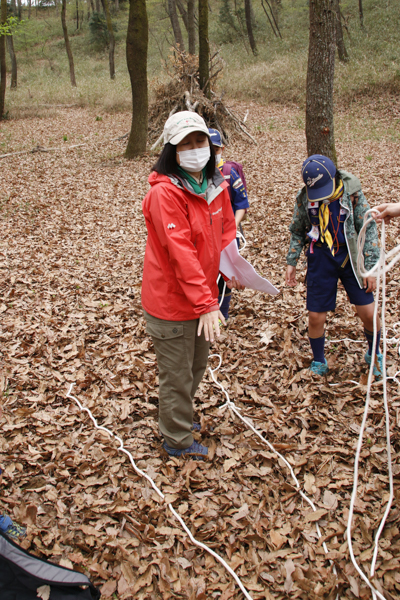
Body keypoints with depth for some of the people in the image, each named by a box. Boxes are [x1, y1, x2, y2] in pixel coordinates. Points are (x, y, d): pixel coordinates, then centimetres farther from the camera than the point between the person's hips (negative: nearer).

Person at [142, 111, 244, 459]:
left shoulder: (216, 185, 3)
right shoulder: (165, 192, -22)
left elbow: (226, 230, 12)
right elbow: (180, 253, -27)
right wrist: (206, 303, -30)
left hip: (203, 296, 8)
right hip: (171, 302, -8)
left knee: (197, 364, 24)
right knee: (177, 373, 8)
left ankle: (178, 417, 48)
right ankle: (178, 440, 29)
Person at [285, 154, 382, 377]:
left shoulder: (352, 193, -9)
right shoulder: (304, 197, -4)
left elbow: (368, 229, -4)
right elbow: (298, 231, 11)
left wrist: (370, 266, -7)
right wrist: (291, 262, 7)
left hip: (350, 256, -1)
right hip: (321, 258, 1)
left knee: (368, 313, -2)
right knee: (316, 317, 0)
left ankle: (374, 354, 29)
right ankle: (319, 363, 27)